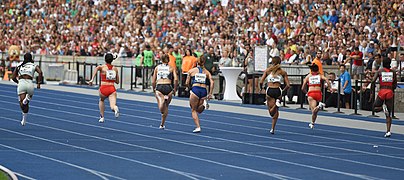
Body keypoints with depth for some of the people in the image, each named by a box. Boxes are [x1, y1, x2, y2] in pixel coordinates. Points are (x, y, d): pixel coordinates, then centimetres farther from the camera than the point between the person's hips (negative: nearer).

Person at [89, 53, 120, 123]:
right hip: (112, 88, 1)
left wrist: (92, 79, -28)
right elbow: (117, 82, 18)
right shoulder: (115, 69, 12)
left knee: (101, 100, 32)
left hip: (103, 88, -1)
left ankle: (102, 117, 30)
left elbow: (97, 68, -23)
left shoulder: (102, 67, 2)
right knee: (112, 106, -8)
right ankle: (115, 109, -44)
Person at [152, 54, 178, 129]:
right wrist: (175, 89, 8)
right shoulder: (171, 68, 13)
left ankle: (163, 100, -55)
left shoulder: (157, 68, 16)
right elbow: (176, 79, -3)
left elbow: (153, 81, 14)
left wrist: (154, 89, 28)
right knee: (166, 106, 19)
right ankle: (162, 124, 22)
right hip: (168, 87, 1)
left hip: (159, 87, -1)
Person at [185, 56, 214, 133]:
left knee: (193, 110, 8)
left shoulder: (191, 70, 11)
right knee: (199, 110, 17)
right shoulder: (207, 72, 16)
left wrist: (189, 86, 31)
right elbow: (212, 82, 2)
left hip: (195, 89, -3)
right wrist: (210, 94, 4)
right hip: (204, 90, 3)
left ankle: (198, 127, -6)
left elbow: (187, 83, 10)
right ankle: (204, 103, -16)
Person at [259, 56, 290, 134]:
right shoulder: (283, 72, 8)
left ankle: (276, 103, -33)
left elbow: (261, 82, 0)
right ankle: (272, 129, 12)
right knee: (275, 111, 17)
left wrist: (261, 88, 19)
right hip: (278, 90, 1)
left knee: (272, 112, -2)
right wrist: (283, 91, 20)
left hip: (269, 90, -1)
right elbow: (288, 85, 2)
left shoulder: (267, 70, 9)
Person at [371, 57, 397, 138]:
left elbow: (373, 81, -8)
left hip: (382, 92, -2)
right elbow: (395, 84, 8)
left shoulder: (380, 71, 2)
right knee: (389, 114, 5)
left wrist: (372, 91, 4)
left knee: (375, 108, 18)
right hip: (390, 92, 2)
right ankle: (388, 131, -7)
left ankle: (383, 107, -16)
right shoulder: (393, 72, 6)